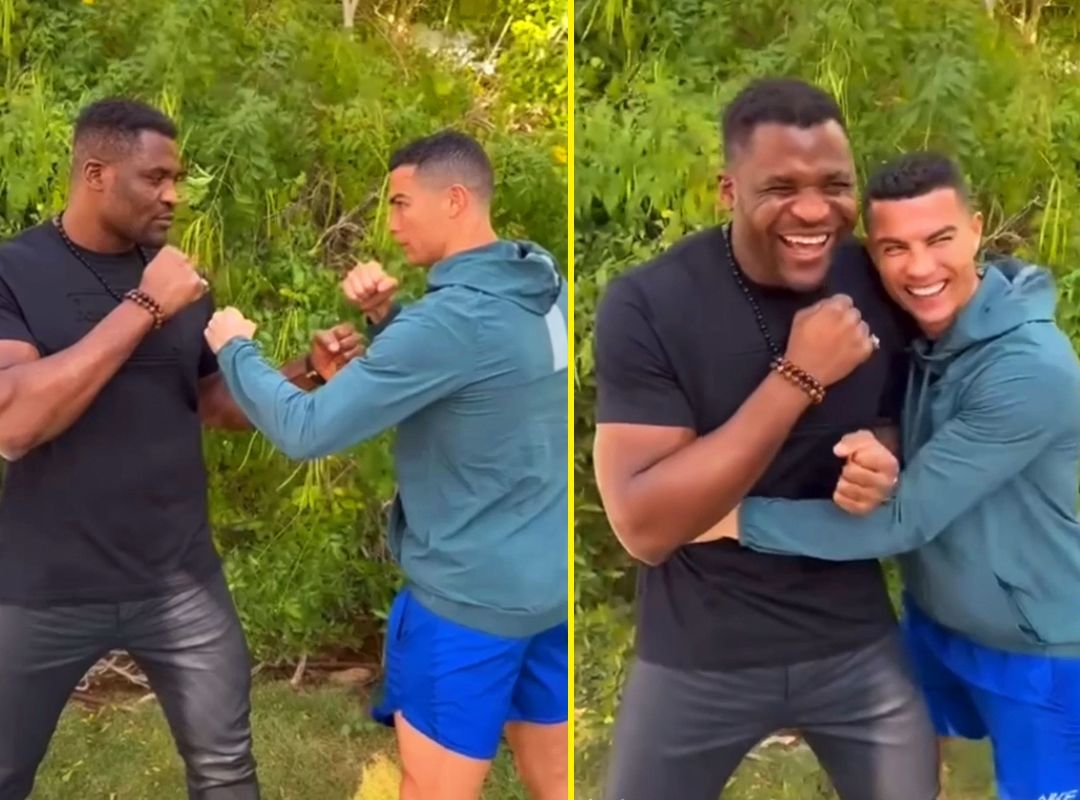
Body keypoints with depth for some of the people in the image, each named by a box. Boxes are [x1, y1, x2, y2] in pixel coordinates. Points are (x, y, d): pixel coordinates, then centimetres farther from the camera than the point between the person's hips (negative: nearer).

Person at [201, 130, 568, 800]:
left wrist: (235, 348, -6)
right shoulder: (546, 286, 2)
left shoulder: (452, 319, -24)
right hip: (552, 584, 8)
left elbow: (305, 430, -22)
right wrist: (385, 315, 1)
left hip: (470, 597, -8)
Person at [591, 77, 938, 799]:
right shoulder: (647, 303, -19)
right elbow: (643, 527, -25)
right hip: (697, 658, -2)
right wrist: (798, 377, -29)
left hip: (858, 645, 3)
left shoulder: (883, 285, -7)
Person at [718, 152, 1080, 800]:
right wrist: (872, 463, -27)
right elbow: (912, 473, -1)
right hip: (932, 619, 7)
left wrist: (734, 517, -28)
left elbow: (904, 519, -30)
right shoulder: (910, 331, -6)